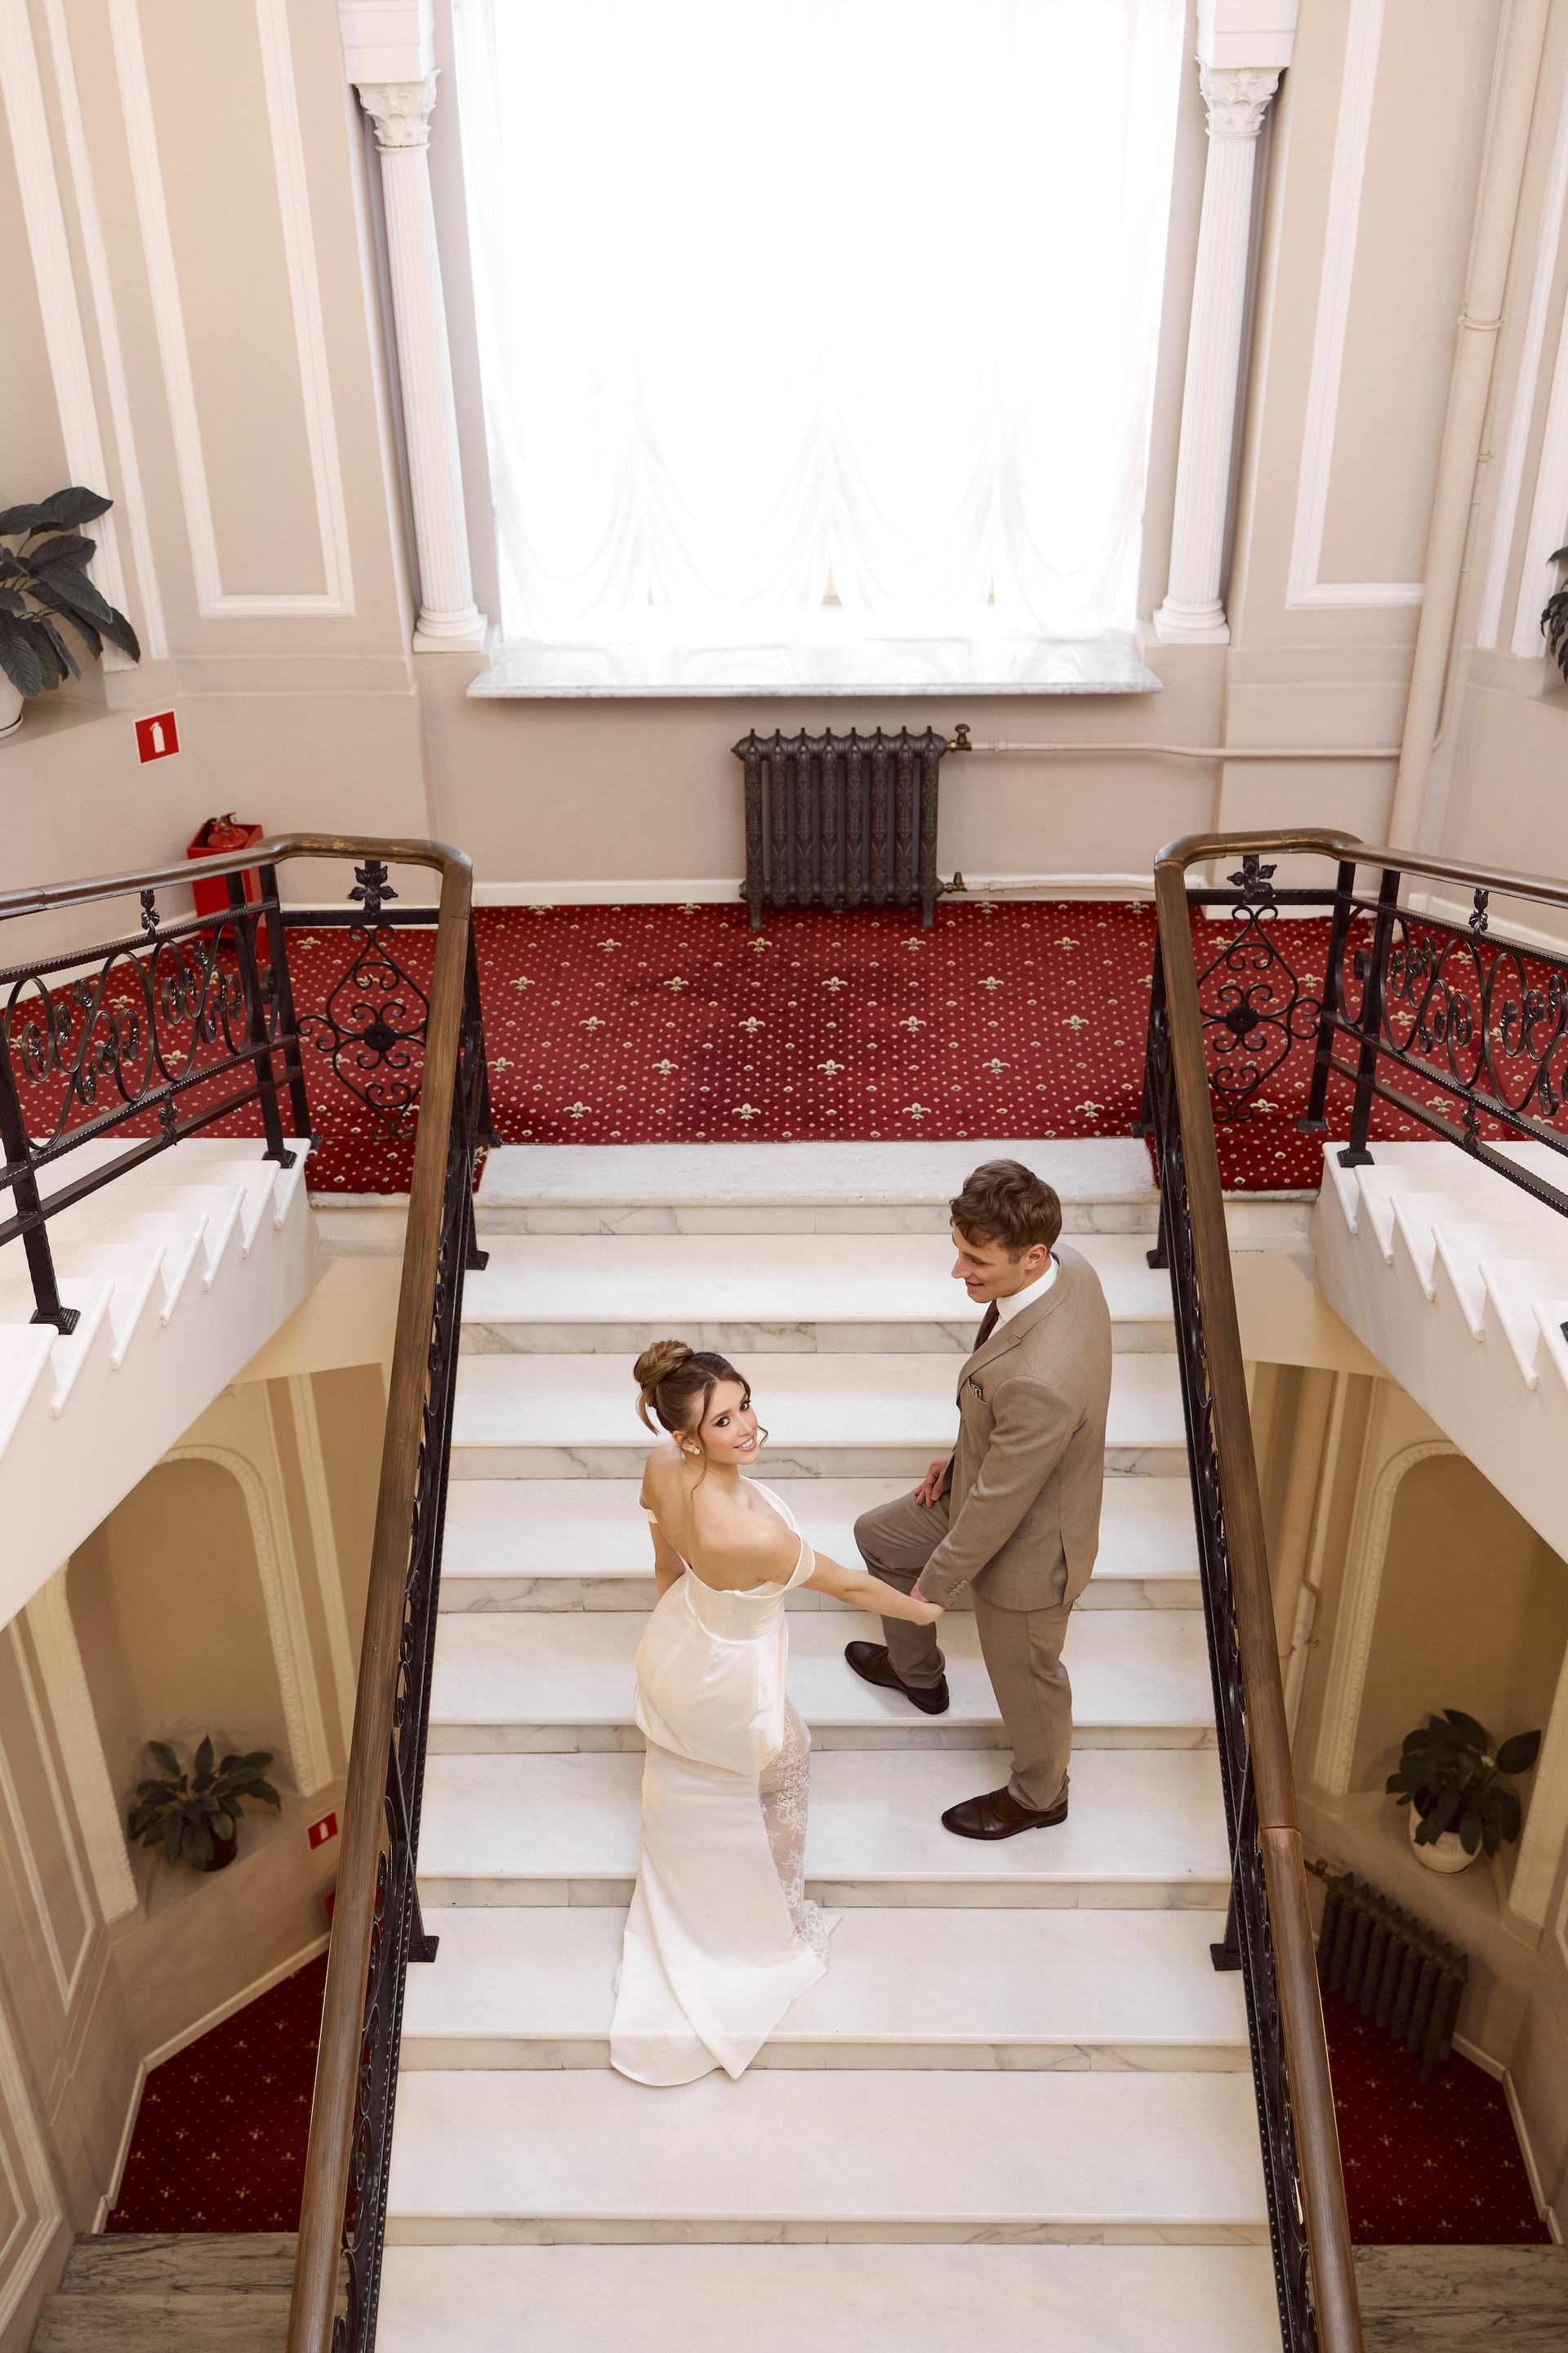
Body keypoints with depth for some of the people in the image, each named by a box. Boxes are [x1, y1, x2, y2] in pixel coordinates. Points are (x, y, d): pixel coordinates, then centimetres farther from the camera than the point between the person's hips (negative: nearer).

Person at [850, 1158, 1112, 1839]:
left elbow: (998, 1506, -29)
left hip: (1024, 1550, -8)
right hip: (991, 1486, 9)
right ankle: (916, 1671, 55)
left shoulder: (1038, 1381, -45)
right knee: (878, 1536, 28)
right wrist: (963, 1455, 9)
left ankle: (1038, 1795, 54)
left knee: (1025, 1681, 21)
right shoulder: (1069, 1268, -18)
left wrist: (934, 1584, -12)